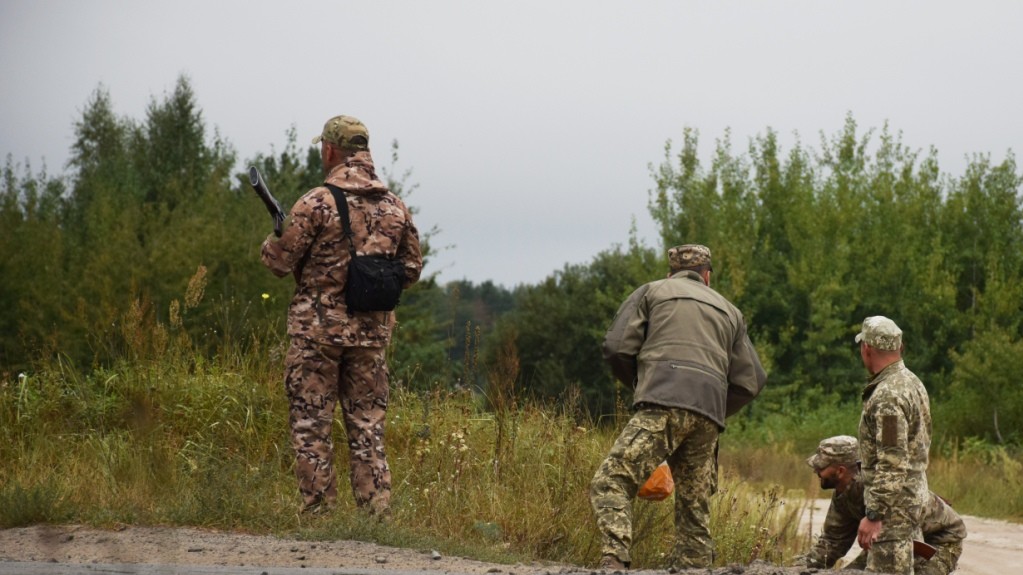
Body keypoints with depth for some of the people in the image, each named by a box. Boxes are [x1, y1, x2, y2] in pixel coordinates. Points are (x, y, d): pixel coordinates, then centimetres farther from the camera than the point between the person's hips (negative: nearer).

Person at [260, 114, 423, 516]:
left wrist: (271, 241, 15)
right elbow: (411, 270, 12)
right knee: (367, 426, 10)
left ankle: (319, 513, 1)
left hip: (318, 329, -4)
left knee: (311, 425, 3)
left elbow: (280, 262, -7)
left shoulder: (316, 203, -11)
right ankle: (376, 511, 6)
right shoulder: (395, 207, 5)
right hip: (372, 332, 4)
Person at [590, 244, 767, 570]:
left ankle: (614, 560, -36)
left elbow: (617, 348, 7)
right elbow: (751, 381, 23)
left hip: (663, 407, -4)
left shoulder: (651, 292, 19)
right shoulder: (729, 311, 30)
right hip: (710, 416, 5)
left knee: (611, 481, -13)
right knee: (695, 509, 8)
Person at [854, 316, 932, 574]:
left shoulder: (887, 396, -20)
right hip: (913, 498, 10)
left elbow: (893, 464, -25)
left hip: (894, 505, -10)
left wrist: (874, 515, -23)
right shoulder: (912, 383, 12)